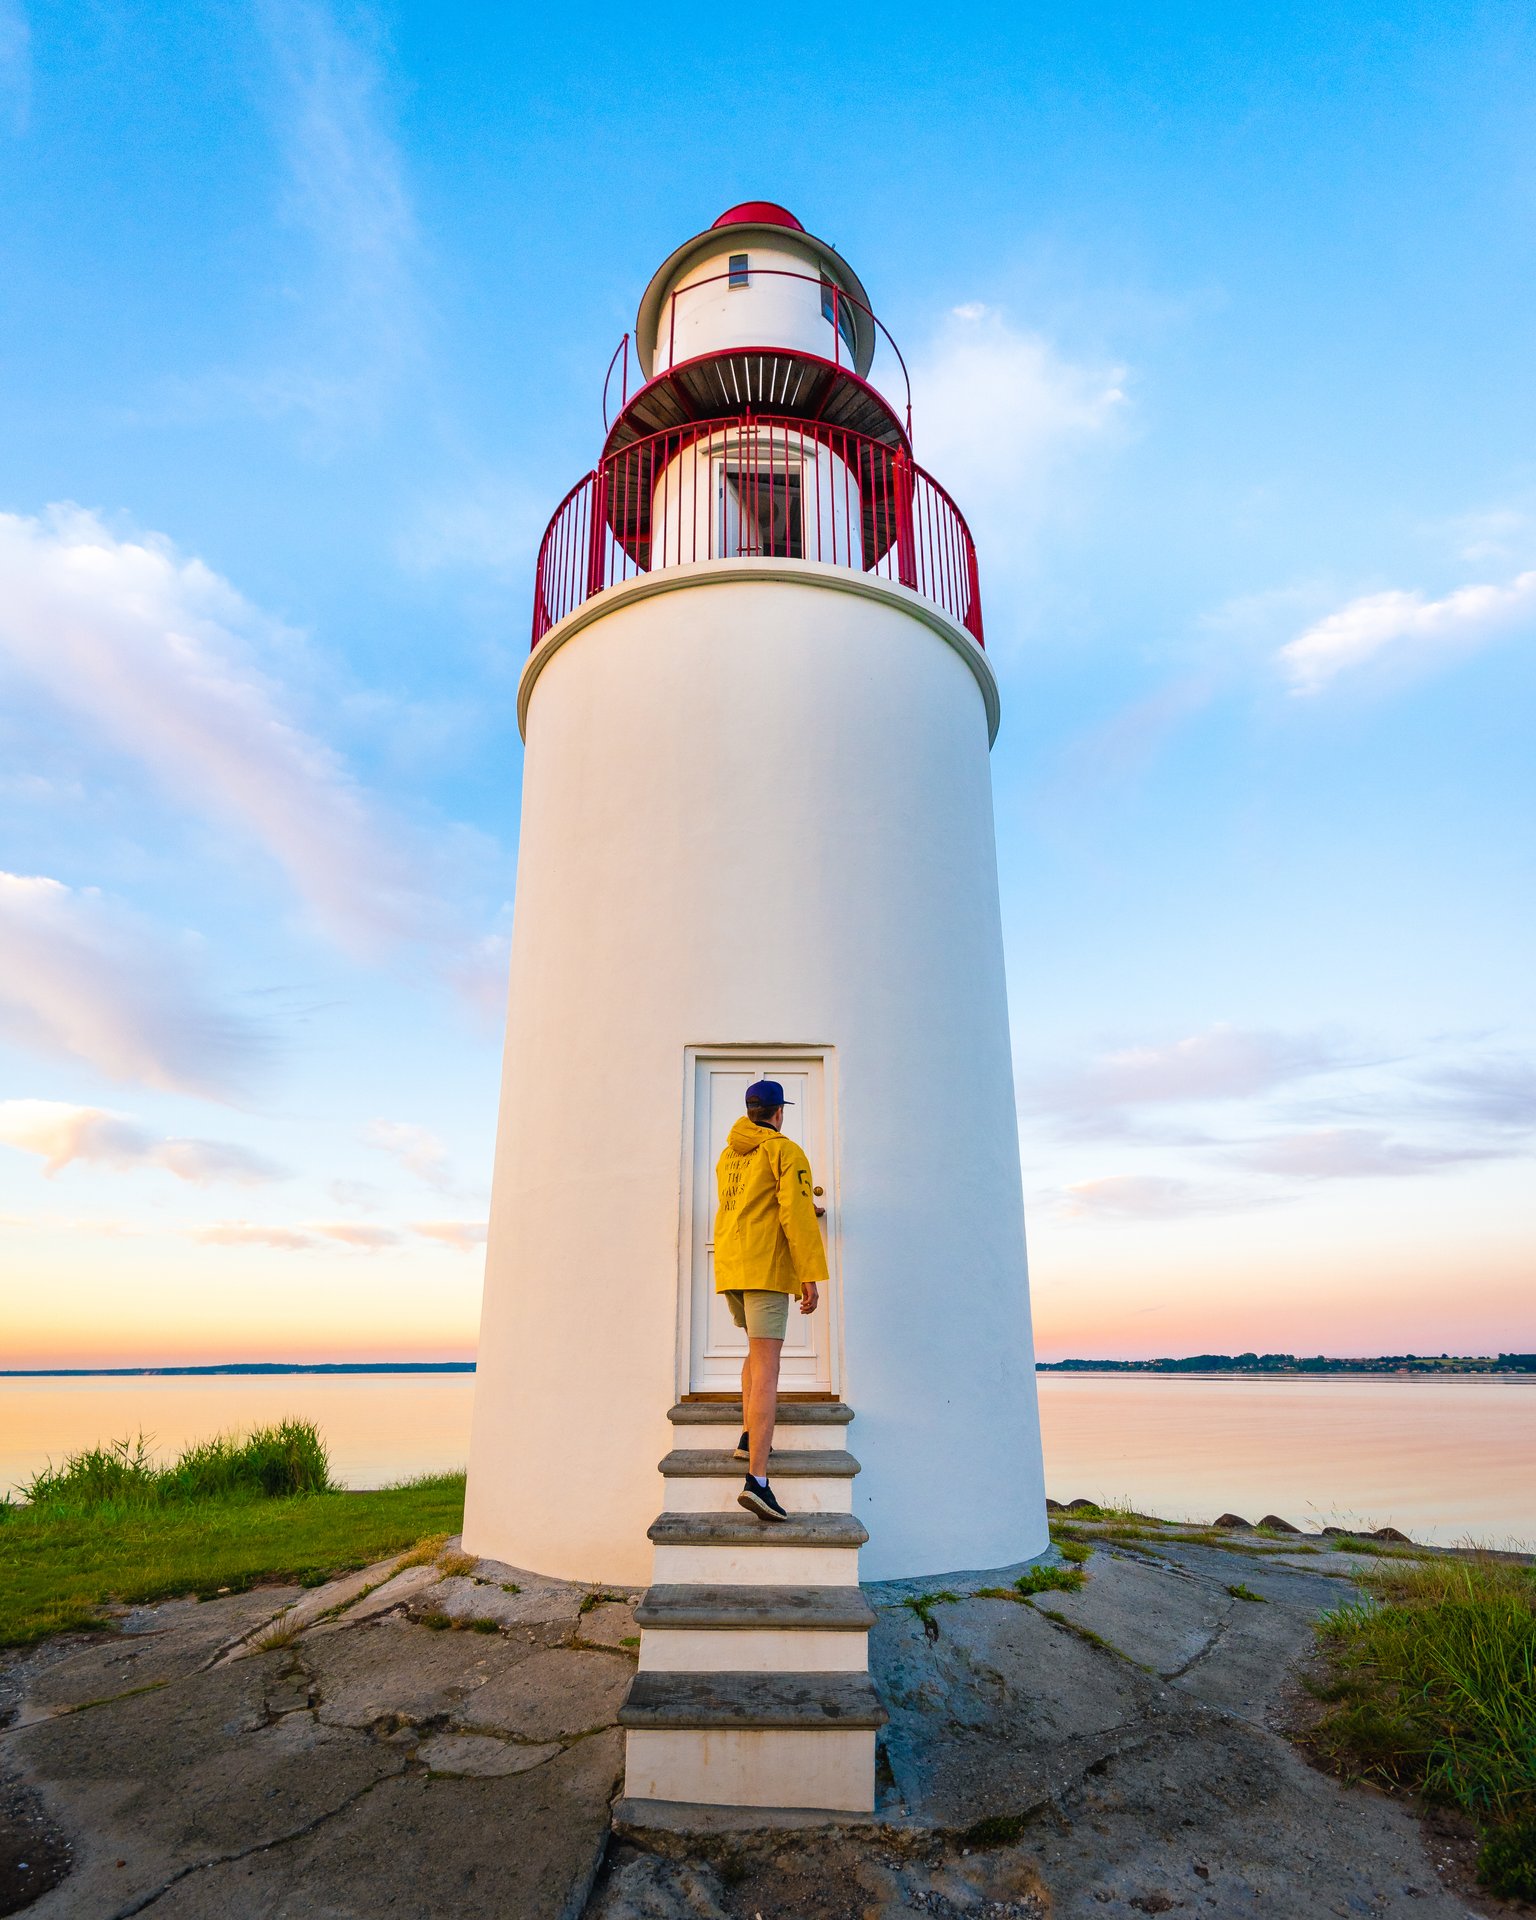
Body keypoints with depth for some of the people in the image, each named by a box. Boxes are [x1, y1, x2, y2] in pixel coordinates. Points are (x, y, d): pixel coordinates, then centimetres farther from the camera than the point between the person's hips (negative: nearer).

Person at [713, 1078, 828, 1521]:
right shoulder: (786, 1151, -5)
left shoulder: (728, 1155, 18)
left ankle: (751, 1438, 24)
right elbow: (796, 1214, -15)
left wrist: (804, 1203, 48)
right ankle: (756, 1479, -18)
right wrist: (812, 1275, -13)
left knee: (759, 1349, 26)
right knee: (766, 1367, -11)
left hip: (728, 1267, 7)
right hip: (766, 1268, -7)